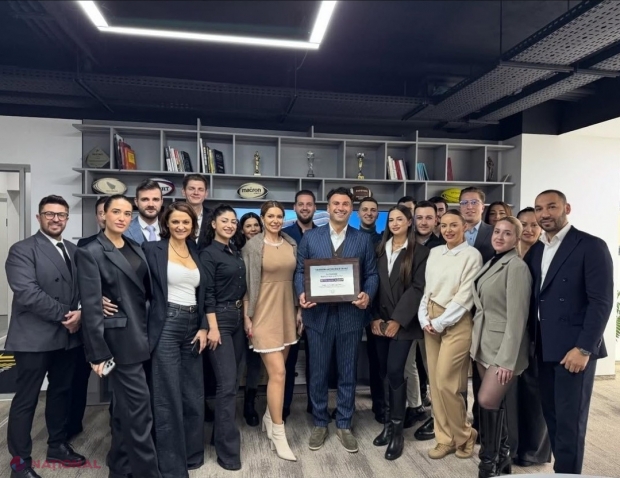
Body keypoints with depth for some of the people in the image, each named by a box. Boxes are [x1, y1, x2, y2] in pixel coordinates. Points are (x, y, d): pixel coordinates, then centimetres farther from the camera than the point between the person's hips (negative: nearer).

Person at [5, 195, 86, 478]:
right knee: (26, 399, 6)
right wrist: (65, 314, -17)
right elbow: (27, 293, -19)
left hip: (68, 336, 6)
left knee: (61, 392, 18)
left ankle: (57, 446, 35)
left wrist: (80, 313, -11)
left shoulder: (74, 251, 11)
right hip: (34, 337, -6)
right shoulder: (22, 250, -8)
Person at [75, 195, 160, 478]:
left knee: (125, 407, 18)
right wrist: (98, 352, -15)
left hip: (141, 336, 7)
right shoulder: (90, 253, -8)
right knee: (139, 410, -1)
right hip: (120, 340, -7)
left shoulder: (135, 249, 11)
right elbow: (91, 307, -13)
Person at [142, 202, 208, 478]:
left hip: (192, 327, 5)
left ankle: (192, 454, 32)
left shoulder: (196, 253, 12)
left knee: (193, 395, 14)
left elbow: (202, 294, 13)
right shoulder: (152, 249, -3)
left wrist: (203, 327, 3)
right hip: (166, 327, -5)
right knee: (167, 398, 2)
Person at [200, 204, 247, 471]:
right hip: (219, 318, -8)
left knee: (231, 381, 14)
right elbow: (207, 294, -14)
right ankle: (228, 450, 3)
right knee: (227, 384, -7)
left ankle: (221, 434, 30)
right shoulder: (209, 253, -9)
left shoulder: (236, 252, 12)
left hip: (238, 317, 8)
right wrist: (212, 327, -18)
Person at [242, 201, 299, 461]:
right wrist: (246, 316, -10)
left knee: (276, 371, 14)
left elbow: (295, 279, 12)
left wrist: (299, 310, 10)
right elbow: (246, 284, -7)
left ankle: (269, 418, 33)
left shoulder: (291, 244, 7)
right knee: (278, 373, -7)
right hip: (264, 313, -5)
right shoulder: (252, 246, -7)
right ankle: (278, 434, 6)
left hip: (286, 312, 5)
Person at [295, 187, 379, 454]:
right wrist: (302, 294, -14)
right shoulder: (310, 237, 5)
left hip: (350, 315, 0)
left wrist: (368, 294, -15)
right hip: (318, 314, 0)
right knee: (318, 373, 11)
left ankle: (344, 425, 29)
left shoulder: (363, 240, 6)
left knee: (347, 373, 11)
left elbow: (371, 274, 4)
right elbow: (300, 271, 4)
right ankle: (320, 423, 29)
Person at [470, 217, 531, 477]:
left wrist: (508, 359, -19)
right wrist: (476, 342, 9)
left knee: (487, 401, -8)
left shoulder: (517, 267, -15)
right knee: (494, 403, 14)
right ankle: (502, 456, 30)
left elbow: (517, 316, -18)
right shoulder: (491, 263, 10)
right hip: (484, 344, 7)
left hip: (504, 346, -7)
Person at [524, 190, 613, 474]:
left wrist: (584, 348, -17)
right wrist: (534, 340, 4)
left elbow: (602, 302, -12)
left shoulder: (591, 246, -7)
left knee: (570, 420, 2)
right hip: (544, 348, 6)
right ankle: (564, 467, 27)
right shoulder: (535, 251, 11)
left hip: (573, 349, -6)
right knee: (552, 415, 13)